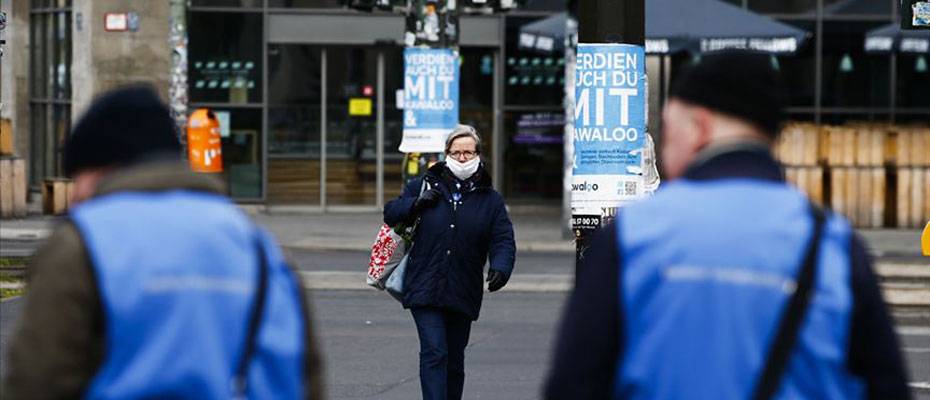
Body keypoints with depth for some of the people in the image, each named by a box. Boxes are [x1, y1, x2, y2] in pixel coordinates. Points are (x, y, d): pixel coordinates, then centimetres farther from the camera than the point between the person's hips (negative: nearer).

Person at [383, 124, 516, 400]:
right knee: (434, 353, -15)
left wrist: (500, 268, -19)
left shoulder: (490, 200, 8)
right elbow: (391, 214, 12)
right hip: (424, 289, -2)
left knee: (454, 360, 11)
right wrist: (416, 203, -8)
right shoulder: (425, 185, 6)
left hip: (463, 293, 2)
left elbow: (503, 240, 1)